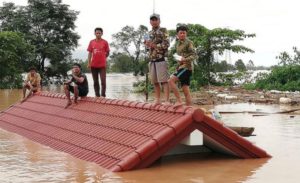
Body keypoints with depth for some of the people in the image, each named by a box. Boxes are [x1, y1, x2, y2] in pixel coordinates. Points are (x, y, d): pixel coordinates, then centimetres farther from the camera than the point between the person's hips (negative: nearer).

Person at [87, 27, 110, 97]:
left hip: (102, 65, -2)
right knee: (95, 81, 8)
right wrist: (89, 63, 1)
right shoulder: (91, 42, 5)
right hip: (94, 65, 3)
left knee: (103, 81, -7)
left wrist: (102, 58, 7)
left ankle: (103, 95, -2)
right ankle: (97, 96, 15)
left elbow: (107, 53, 7)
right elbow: (90, 53, 7)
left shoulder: (105, 42, -1)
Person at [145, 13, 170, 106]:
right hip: (152, 60, 7)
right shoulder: (150, 33, 18)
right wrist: (147, 43, 3)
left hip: (161, 59, -7)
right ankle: (157, 99, 15)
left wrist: (154, 45, -13)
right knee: (154, 81, 8)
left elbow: (166, 44, -12)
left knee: (163, 80, -11)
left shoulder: (163, 30, -2)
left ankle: (166, 100, -12)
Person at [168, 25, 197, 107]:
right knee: (186, 90, 5)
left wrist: (185, 59, -27)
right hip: (181, 67, 8)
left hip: (186, 67, -8)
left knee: (171, 80, -21)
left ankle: (179, 100, -18)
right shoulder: (177, 43, 19)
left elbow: (194, 55, -11)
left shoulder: (188, 42, -5)